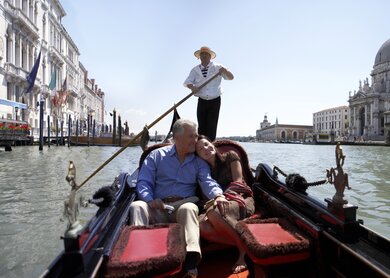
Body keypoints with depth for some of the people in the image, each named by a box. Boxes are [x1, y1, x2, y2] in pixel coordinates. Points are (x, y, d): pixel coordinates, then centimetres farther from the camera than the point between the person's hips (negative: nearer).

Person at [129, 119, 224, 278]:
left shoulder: (199, 162, 14)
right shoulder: (157, 155, 11)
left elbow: (207, 182, -5)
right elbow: (143, 181, 4)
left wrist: (218, 195, -29)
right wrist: (150, 199, -17)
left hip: (182, 206, 0)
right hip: (157, 208, 1)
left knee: (189, 208, -34)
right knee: (137, 206, -27)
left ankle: (191, 264, -46)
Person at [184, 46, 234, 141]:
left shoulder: (217, 68, 2)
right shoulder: (195, 70, 7)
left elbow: (231, 77, -3)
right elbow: (187, 82, 0)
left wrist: (225, 71, -24)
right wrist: (192, 87, -22)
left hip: (215, 101, -2)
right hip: (202, 101, 2)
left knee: (212, 126, -5)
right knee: (201, 126, 1)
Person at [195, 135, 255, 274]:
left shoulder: (230, 156, 6)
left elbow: (238, 181, -5)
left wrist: (224, 197, -21)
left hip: (242, 199, -3)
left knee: (214, 212, -36)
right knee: (201, 225, -29)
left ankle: (244, 250, -18)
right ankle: (243, 244, -19)